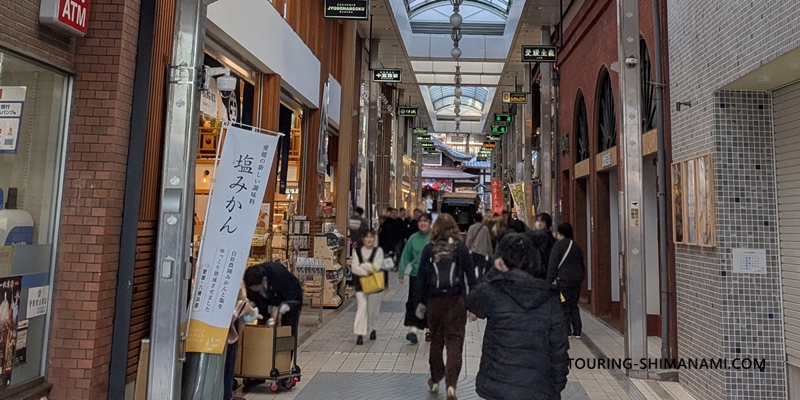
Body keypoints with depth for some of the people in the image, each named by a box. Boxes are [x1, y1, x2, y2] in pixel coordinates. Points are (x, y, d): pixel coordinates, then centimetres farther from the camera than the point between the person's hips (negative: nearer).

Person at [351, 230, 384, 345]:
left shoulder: (378, 250, 0)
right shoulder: (357, 251, 2)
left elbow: (377, 266, -14)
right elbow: (354, 268, -8)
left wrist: (361, 265, -12)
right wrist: (366, 272, -19)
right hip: (361, 282, 0)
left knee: (373, 307, 11)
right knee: (362, 306, -10)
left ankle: (373, 329, 35)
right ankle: (360, 334, -10)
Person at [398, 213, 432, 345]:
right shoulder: (413, 238, 1)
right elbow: (406, 256, 4)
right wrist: (402, 274, 1)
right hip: (416, 274, 0)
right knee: (414, 301, -7)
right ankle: (412, 329, -8)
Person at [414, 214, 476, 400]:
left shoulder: (429, 248, -2)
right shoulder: (461, 248, -3)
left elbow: (421, 277, -1)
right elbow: (470, 275, -2)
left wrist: (421, 301, 7)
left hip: (434, 301, 1)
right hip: (456, 300, -1)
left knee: (436, 339, 17)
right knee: (454, 342, 4)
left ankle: (435, 380, 29)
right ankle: (451, 384, -5)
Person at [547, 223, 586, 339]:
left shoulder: (559, 245, -7)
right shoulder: (576, 246, 13)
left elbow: (553, 264, -10)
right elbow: (582, 264, 17)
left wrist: (549, 280, -7)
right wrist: (581, 278, 23)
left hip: (564, 279, -6)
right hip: (577, 279, 6)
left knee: (564, 306, 0)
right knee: (574, 305, 13)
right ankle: (577, 331, 12)